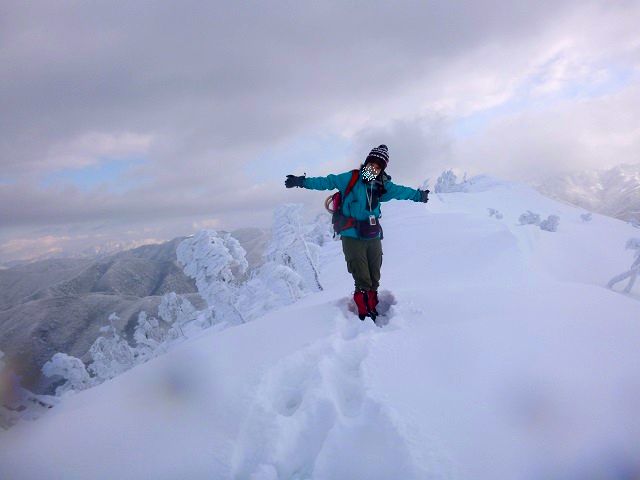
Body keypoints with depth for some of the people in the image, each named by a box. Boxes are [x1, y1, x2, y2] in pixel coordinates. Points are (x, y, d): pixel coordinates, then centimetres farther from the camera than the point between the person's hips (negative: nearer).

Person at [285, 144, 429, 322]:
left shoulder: (382, 186, 10)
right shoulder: (350, 179, -3)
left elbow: (401, 191, 26)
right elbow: (327, 182, -3)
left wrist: (418, 195, 40)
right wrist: (303, 182, -10)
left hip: (374, 237, 5)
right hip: (352, 237, -5)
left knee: (374, 280, 9)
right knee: (362, 281, -8)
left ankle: (372, 309, 22)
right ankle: (364, 314, 3)